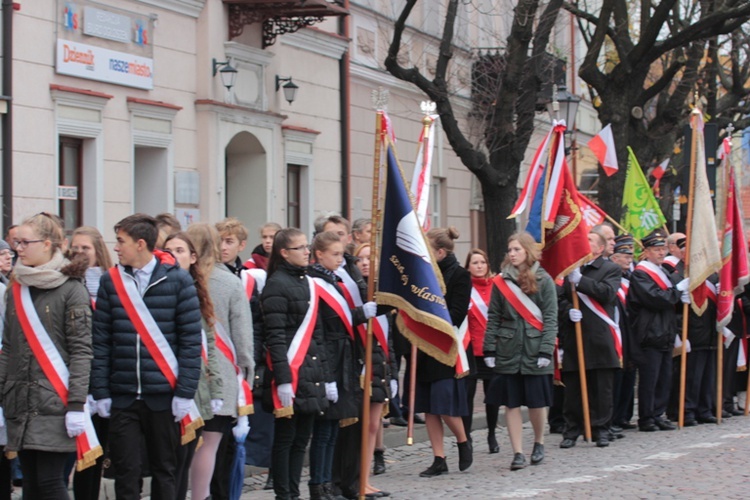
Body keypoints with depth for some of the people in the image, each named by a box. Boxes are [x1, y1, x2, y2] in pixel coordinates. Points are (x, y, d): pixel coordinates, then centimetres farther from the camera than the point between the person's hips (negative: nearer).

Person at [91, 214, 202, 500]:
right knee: (125, 474, 2)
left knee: (165, 471, 7)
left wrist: (185, 393, -8)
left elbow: (191, 340, -3)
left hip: (164, 395, -2)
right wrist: (100, 392, -1)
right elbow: (100, 341, 5)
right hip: (123, 397, 2)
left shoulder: (177, 280, -2)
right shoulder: (111, 281, 5)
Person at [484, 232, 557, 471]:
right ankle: (518, 453, 5)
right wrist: (489, 349, 0)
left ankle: (539, 443, 29)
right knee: (511, 403, 0)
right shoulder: (501, 282, 6)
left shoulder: (543, 280, 0)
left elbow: (550, 318, -3)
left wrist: (546, 350, -10)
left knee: (536, 402, 5)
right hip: (507, 350, 2)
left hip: (534, 350, -2)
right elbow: (493, 318, 7)